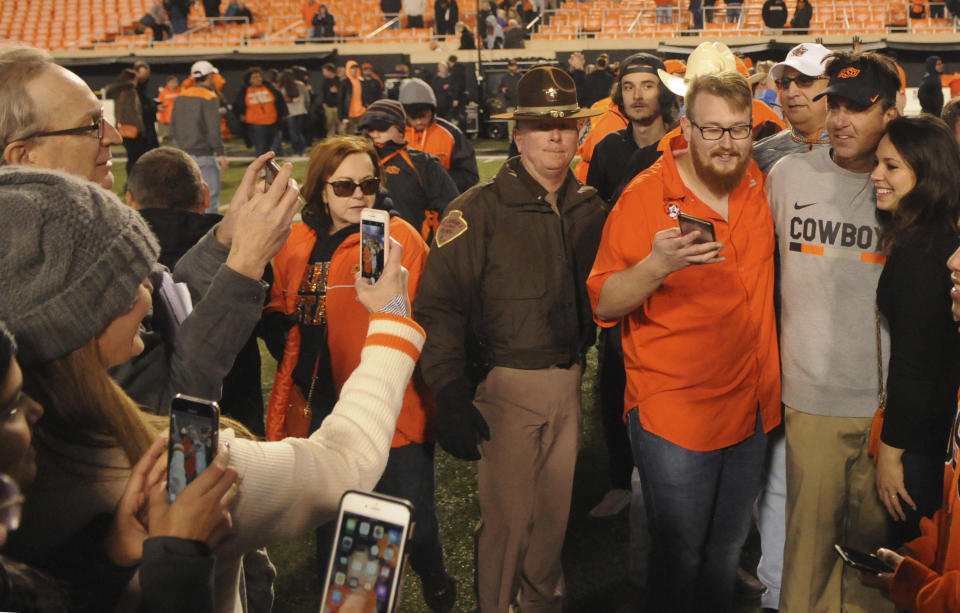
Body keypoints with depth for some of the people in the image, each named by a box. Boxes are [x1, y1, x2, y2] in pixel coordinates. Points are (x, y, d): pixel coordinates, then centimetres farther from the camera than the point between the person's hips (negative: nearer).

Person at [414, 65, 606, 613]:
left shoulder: (590, 208, 7)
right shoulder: (480, 210, -11)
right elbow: (439, 304, -15)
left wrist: (581, 349, 5)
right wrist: (452, 396, -20)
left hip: (568, 379, 5)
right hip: (507, 382, -5)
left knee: (555, 510, 16)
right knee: (508, 516, 1)